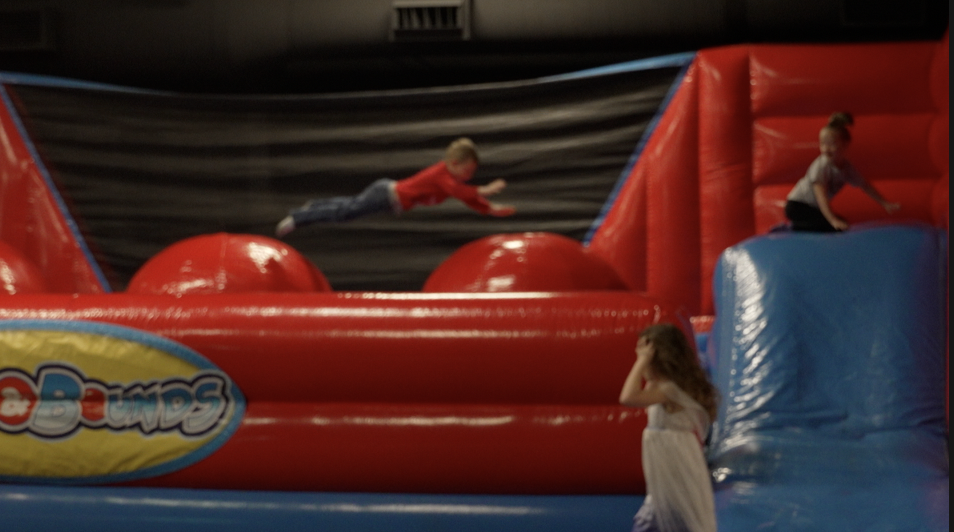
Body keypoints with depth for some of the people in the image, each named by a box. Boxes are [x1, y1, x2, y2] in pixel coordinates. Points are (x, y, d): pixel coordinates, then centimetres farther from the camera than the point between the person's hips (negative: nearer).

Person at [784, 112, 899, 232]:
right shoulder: (821, 165, -26)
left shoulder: (846, 166, -3)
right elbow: (821, 195, -35)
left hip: (814, 208, 9)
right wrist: (833, 220, -45)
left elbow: (865, 186, 11)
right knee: (830, 226, -26)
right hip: (797, 206, -9)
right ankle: (795, 229, -11)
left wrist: (885, 204, 11)